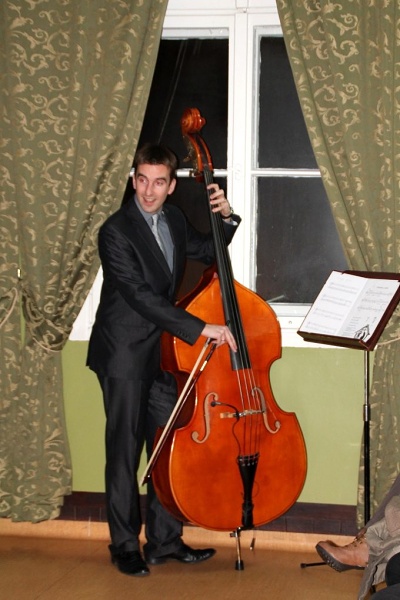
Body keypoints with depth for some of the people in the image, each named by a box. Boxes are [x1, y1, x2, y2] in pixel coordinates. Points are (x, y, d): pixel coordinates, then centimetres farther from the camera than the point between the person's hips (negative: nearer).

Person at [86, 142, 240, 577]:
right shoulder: (116, 231, -18)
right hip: (125, 353, -7)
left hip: (163, 351, 7)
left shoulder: (173, 219, 5)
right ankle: (125, 546, 14)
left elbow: (207, 251, 23)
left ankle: (164, 540, 21)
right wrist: (201, 328, -31)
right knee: (125, 452, 2)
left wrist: (226, 218, 3)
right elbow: (142, 297, -26)